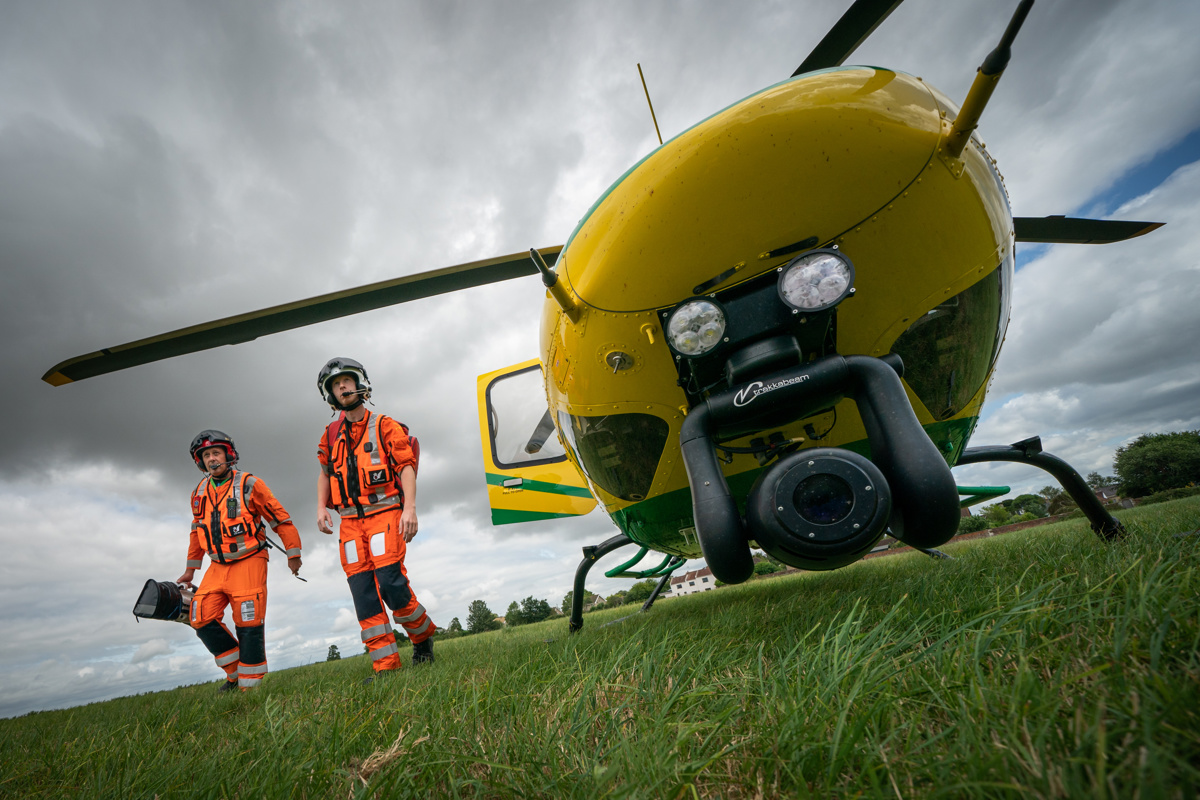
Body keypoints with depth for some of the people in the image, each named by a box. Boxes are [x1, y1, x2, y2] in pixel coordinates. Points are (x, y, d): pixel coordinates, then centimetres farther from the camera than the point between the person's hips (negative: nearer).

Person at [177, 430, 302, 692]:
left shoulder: (249, 485, -9)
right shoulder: (199, 493, 9)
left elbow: (280, 519, -6)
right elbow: (197, 533, 23)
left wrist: (293, 554, -5)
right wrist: (190, 570, 24)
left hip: (248, 563, -6)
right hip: (218, 567, 6)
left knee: (248, 626, -6)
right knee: (202, 618, -3)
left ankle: (250, 684, 6)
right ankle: (235, 673, 14)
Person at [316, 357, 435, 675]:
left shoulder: (384, 426, 1)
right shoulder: (331, 435, 16)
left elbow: (406, 467, -5)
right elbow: (325, 473, 26)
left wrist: (410, 507, -17)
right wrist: (321, 507, 11)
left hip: (384, 513, -5)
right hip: (350, 521, 5)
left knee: (391, 582, -16)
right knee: (362, 591, -1)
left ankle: (423, 636, 9)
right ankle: (385, 663, 4)